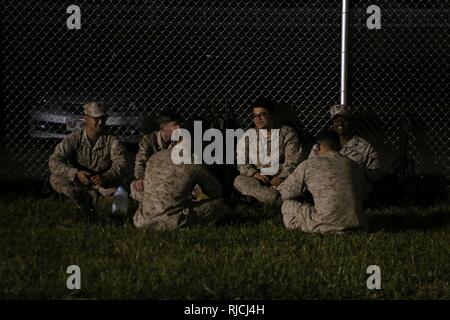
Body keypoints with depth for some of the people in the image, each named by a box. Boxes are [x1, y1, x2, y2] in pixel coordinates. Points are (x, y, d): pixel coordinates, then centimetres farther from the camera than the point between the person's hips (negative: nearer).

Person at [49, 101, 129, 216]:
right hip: (78, 184, 1)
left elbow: (122, 165, -20)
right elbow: (54, 161, -19)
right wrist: (75, 174, -35)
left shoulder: (112, 141, -8)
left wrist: (105, 177, -40)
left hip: (102, 184, 0)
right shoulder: (74, 139, -9)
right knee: (56, 178, -27)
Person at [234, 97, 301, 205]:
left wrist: (281, 177, -21)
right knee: (239, 180, -31)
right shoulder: (247, 136, 12)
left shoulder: (288, 133, 6)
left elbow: (292, 160, -4)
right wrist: (255, 173, -15)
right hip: (259, 179, 1)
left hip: (282, 178, -1)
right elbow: (242, 163, 5)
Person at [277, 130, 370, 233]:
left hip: (325, 226, -5)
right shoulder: (355, 166, 13)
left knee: (288, 205, 13)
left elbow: (285, 193, 12)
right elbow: (364, 195, 28)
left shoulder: (308, 165, 1)